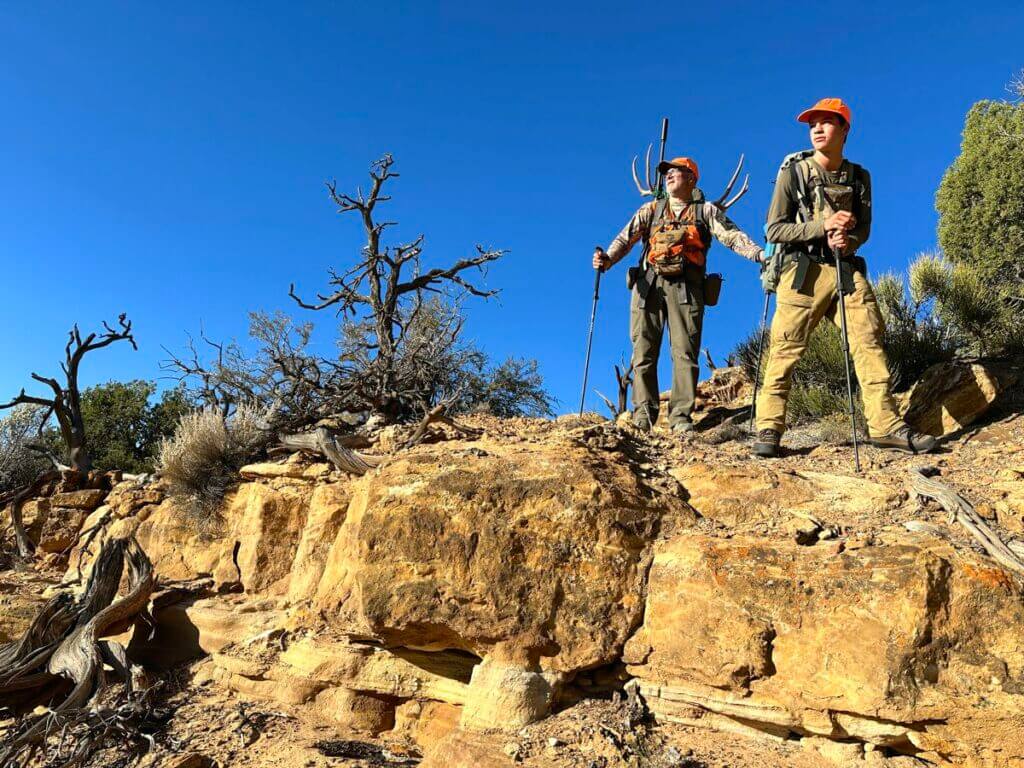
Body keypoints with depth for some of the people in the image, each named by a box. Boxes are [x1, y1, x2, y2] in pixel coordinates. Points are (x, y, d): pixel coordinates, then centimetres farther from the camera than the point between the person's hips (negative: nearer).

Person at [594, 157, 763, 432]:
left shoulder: (706, 211, 17)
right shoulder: (651, 210, 21)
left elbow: (733, 236, 4)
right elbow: (626, 238, 8)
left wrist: (760, 253, -14)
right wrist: (608, 259, -12)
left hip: (686, 288, -1)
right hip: (649, 283, 2)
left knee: (685, 351, -6)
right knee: (644, 350, -2)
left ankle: (681, 415, -5)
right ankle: (644, 411, 3)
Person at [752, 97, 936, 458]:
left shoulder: (858, 177, 13)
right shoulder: (794, 171, 3)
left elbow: (863, 228, 14)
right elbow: (774, 229, -3)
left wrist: (848, 241, -10)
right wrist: (823, 227, -14)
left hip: (847, 269, 4)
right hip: (803, 270, -4)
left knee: (869, 341, -5)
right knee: (785, 349, -9)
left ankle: (885, 425, -2)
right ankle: (769, 428, -6)